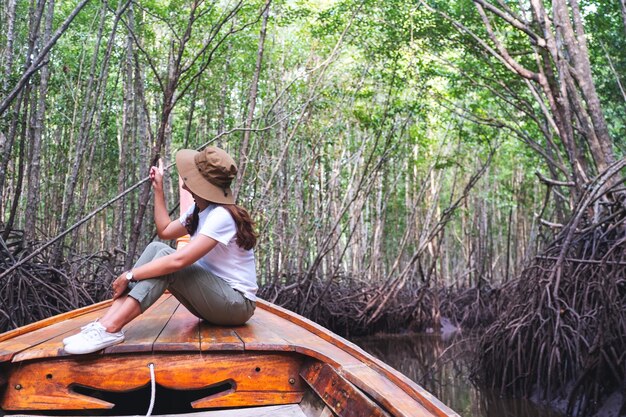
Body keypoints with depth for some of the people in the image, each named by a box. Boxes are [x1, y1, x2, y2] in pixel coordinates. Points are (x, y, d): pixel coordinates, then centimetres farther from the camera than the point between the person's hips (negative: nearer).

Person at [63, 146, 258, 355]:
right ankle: (106, 322, -19)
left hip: (238, 304, -9)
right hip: (214, 297, 9)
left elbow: (178, 261, -31)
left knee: (165, 257, -25)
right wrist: (158, 188, 16)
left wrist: (129, 276, -23)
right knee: (156, 248, -6)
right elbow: (164, 231, 20)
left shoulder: (221, 215, -22)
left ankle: (110, 329, -34)